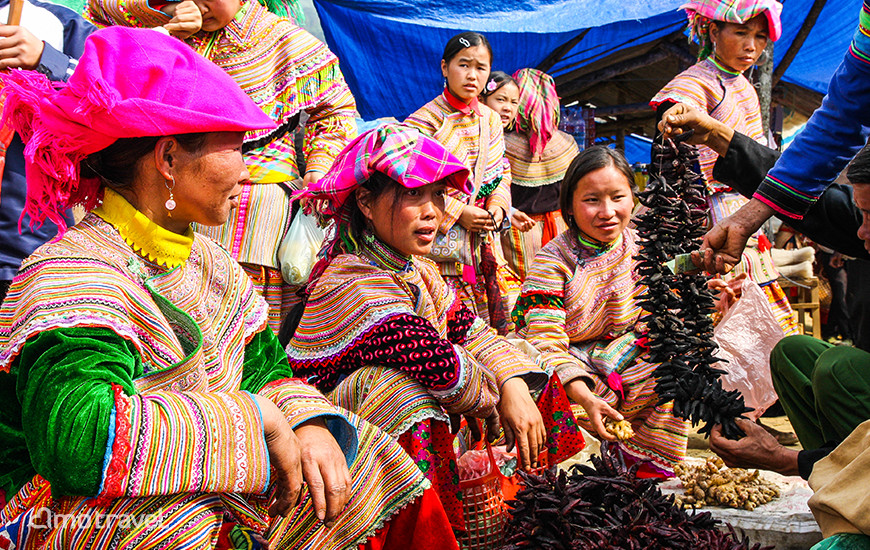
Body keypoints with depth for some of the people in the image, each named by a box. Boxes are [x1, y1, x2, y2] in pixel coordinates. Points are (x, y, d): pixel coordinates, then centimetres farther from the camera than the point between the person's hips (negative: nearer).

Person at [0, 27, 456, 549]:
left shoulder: (208, 261, 7)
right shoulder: (70, 275, -22)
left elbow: (265, 366, 13)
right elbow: (79, 435, -37)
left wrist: (309, 424, -11)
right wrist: (253, 417, -28)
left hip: (207, 496, 8)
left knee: (372, 464, 4)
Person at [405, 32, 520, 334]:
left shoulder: (489, 119, 12)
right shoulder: (426, 119, -8)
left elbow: (500, 172, 16)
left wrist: (497, 207, -3)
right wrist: (459, 212, -16)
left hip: (484, 238, 6)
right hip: (442, 239, -6)